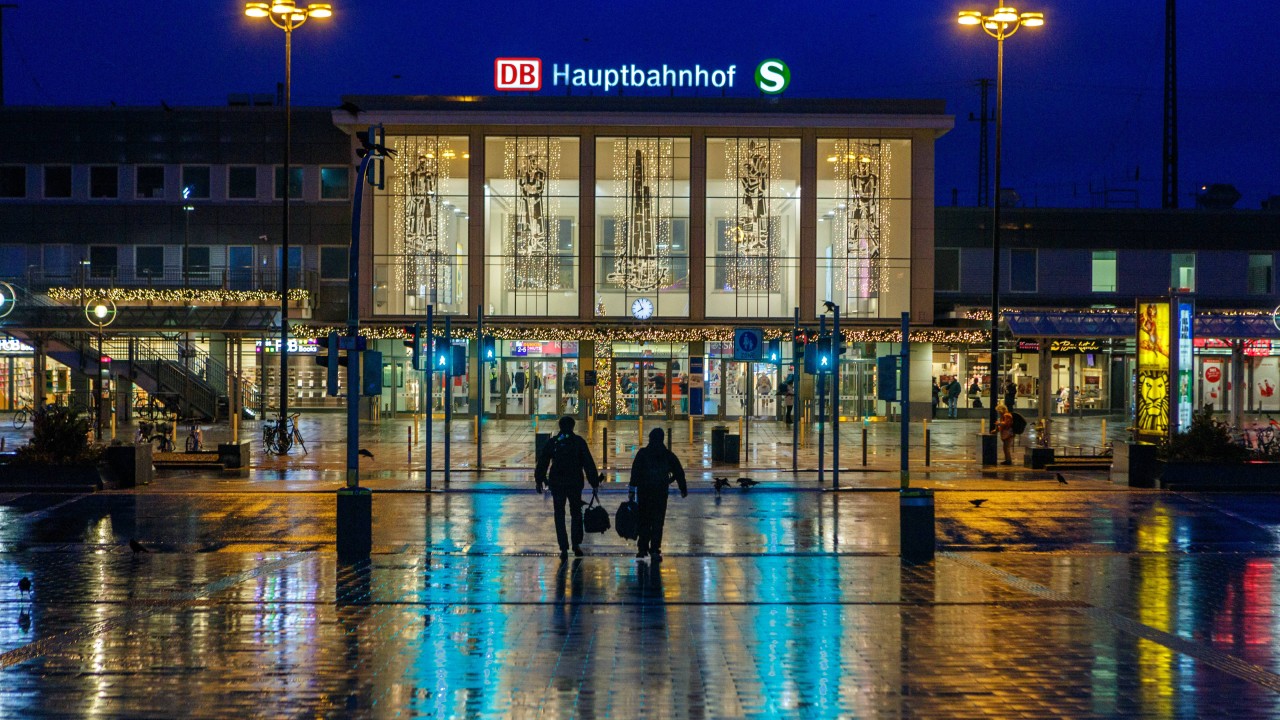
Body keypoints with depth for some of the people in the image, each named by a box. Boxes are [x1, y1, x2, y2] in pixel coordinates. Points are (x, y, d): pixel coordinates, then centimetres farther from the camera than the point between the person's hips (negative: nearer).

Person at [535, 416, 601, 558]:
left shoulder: (552, 442, 1)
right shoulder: (578, 441, -2)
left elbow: (542, 462, 4)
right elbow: (589, 463, -3)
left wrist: (539, 481, 14)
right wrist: (594, 483, 1)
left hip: (556, 484, 0)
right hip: (575, 483, 0)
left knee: (559, 516, 6)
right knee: (576, 514, 15)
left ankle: (563, 548, -1)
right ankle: (576, 544, 7)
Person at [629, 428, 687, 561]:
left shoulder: (642, 453, -2)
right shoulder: (668, 455, 4)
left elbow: (635, 472, -8)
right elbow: (679, 472, 10)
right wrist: (683, 489, 20)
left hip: (644, 492, 0)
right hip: (661, 492, 0)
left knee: (644, 521, 12)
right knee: (658, 522, 1)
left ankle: (643, 549, 15)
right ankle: (655, 550, -9)